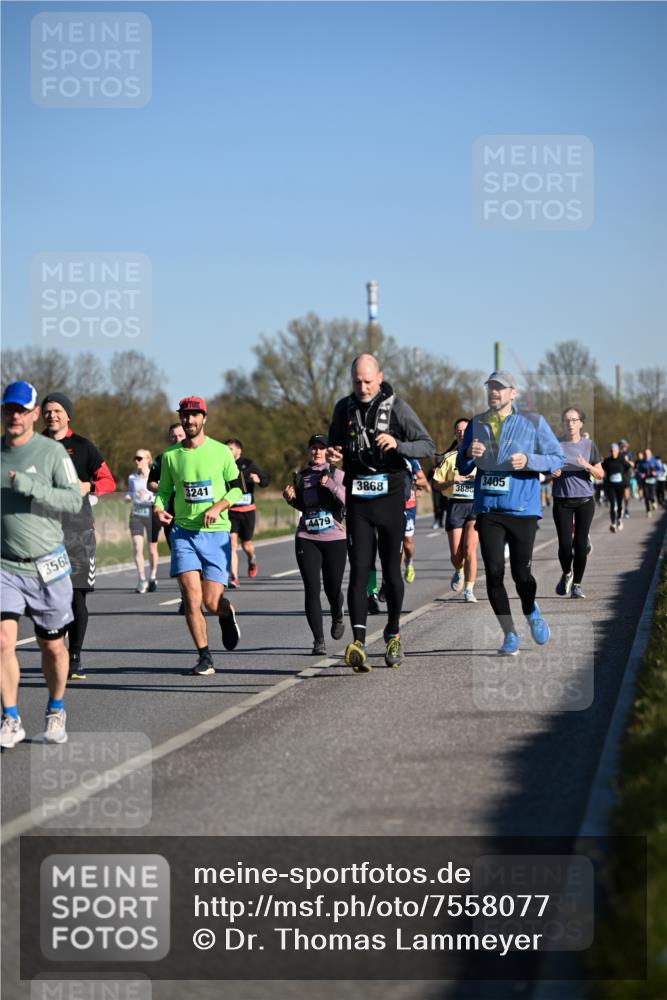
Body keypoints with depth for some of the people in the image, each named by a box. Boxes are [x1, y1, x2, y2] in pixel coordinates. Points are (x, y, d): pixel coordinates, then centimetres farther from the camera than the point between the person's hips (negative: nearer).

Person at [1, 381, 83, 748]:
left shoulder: (53, 451, -4)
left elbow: (74, 500, -12)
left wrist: (30, 487, -22)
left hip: (47, 565, -1)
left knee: (52, 646, 8)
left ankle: (56, 711, 29)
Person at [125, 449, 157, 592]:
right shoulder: (132, 477, 5)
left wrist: (148, 497, -27)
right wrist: (128, 497, -5)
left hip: (151, 515, -3)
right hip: (136, 515, 3)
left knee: (152, 550, 9)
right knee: (137, 548, -10)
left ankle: (153, 577, 30)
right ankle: (142, 580, -9)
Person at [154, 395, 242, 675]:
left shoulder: (221, 452, 0)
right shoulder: (170, 455, 5)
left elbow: (237, 488, 5)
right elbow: (164, 490, 14)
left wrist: (218, 507, -13)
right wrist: (159, 508, -8)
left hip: (216, 533, -1)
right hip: (183, 532, 1)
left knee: (212, 603, -5)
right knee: (192, 597, -12)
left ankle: (227, 613, 33)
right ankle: (204, 657, 0)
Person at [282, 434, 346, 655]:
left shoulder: (337, 475, 0)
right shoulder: (300, 477, 10)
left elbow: (349, 502, -12)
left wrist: (332, 486, -22)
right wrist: (290, 498, 4)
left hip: (335, 539, -2)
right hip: (306, 539, 2)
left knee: (332, 589, 5)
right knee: (312, 590, -9)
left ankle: (337, 618, 40)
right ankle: (318, 641, -6)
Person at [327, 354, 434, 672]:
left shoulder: (396, 406, -5)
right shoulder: (344, 408, 6)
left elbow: (427, 445, -7)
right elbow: (335, 443, 22)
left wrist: (397, 444, -26)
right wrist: (332, 454, -2)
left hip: (390, 498, -2)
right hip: (357, 501, 2)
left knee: (391, 570, 7)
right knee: (359, 570, -9)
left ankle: (393, 633, 27)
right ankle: (358, 642, -20)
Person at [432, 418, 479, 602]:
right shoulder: (449, 457, 12)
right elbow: (436, 484, 10)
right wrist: (451, 482, -10)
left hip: (475, 504, -1)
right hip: (455, 505, 1)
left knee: (470, 549, -15)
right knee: (456, 554, -2)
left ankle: (469, 590, -9)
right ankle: (459, 572, 33)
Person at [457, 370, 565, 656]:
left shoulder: (533, 422, 1)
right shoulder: (476, 424, 11)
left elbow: (558, 458, 1)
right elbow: (462, 468, 16)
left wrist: (528, 460, -16)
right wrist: (469, 454, -7)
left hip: (522, 508, -2)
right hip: (488, 509, 3)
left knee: (521, 573, -1)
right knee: (494, 572, -5)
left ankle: (531, 612, 32)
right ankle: (510, 635, 5)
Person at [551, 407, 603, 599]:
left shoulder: (588, 445, 5)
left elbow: (600, 475, 6)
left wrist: (587, 466, -14)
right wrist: (552, 473, -12)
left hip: (585, 500, 0)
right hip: (562, 501, 0)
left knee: (581, 544, -4)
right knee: (565, 544, -7)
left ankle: (577, 584, 8)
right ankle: (566, 574, 22)